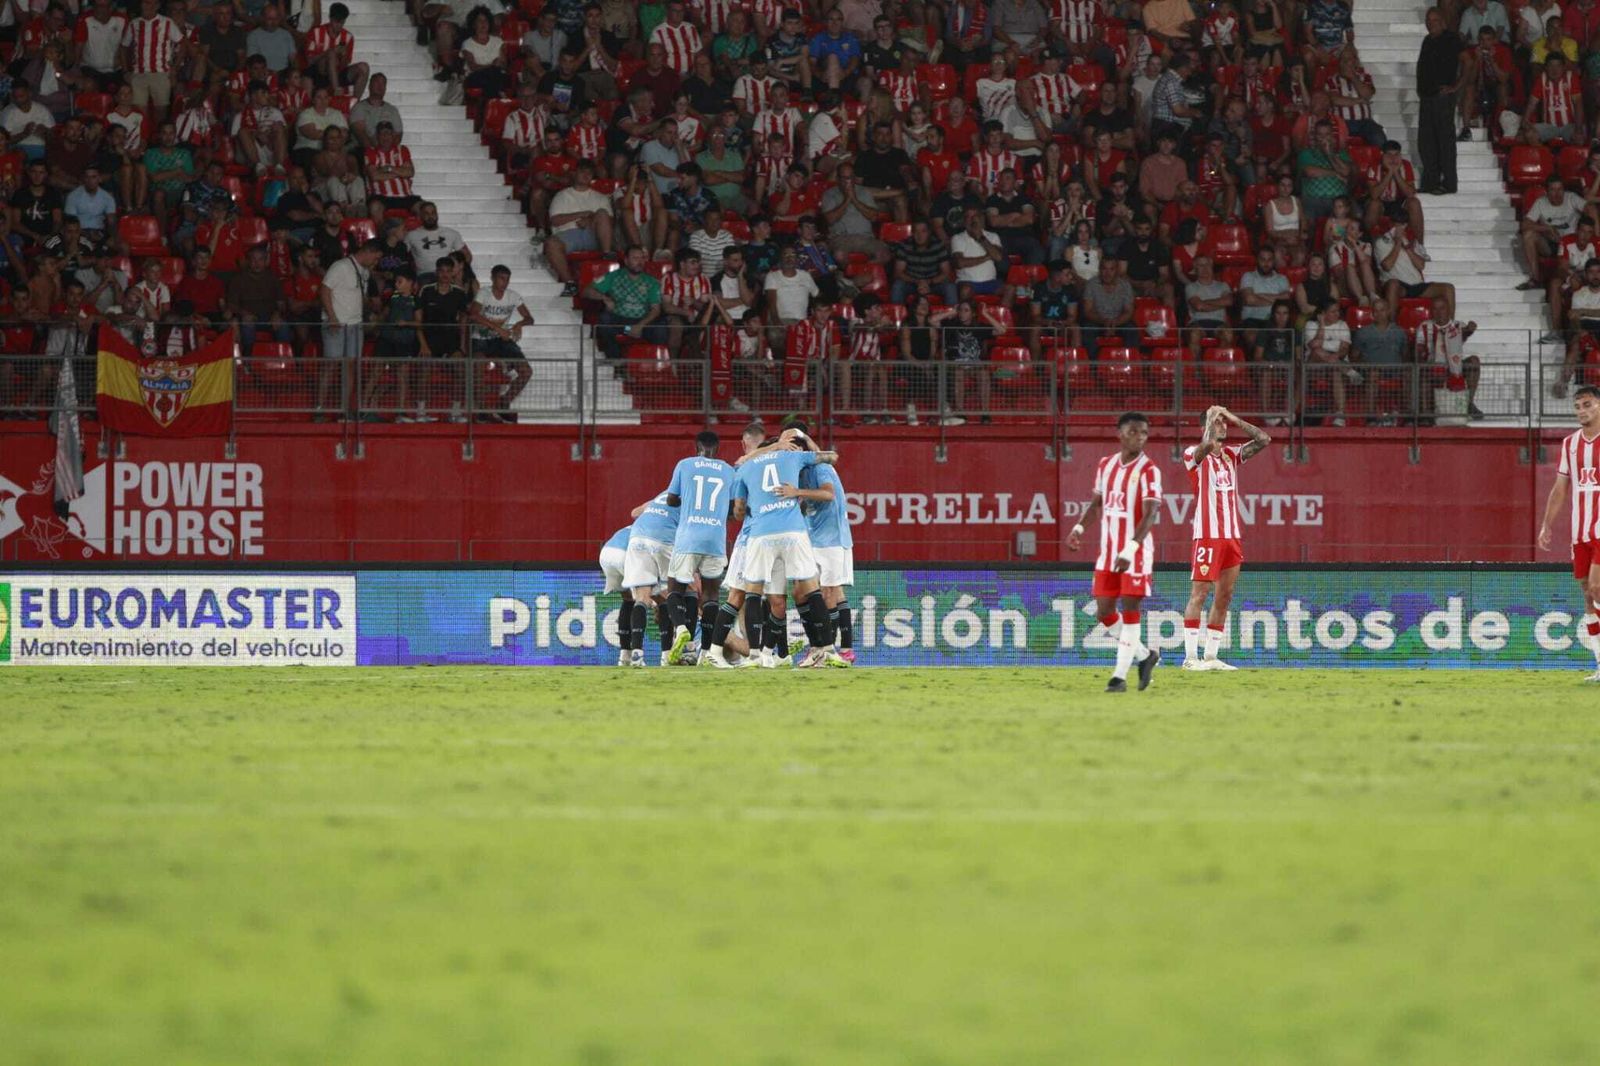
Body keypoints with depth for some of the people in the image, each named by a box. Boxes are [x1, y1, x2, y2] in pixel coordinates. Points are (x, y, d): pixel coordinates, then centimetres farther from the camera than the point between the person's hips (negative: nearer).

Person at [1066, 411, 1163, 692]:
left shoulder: (1148, 470, -10)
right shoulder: (1106, 465, 9)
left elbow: (1150, 514, -19)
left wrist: (1130, 548, -30)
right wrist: (1079, 527, 6)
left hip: (1135, 551, -6)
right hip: (1108, 550, 6)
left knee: (1129, 610, -6)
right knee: (1104, 611, 6)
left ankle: (1120, 676, -2)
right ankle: (1144, 655, 24)